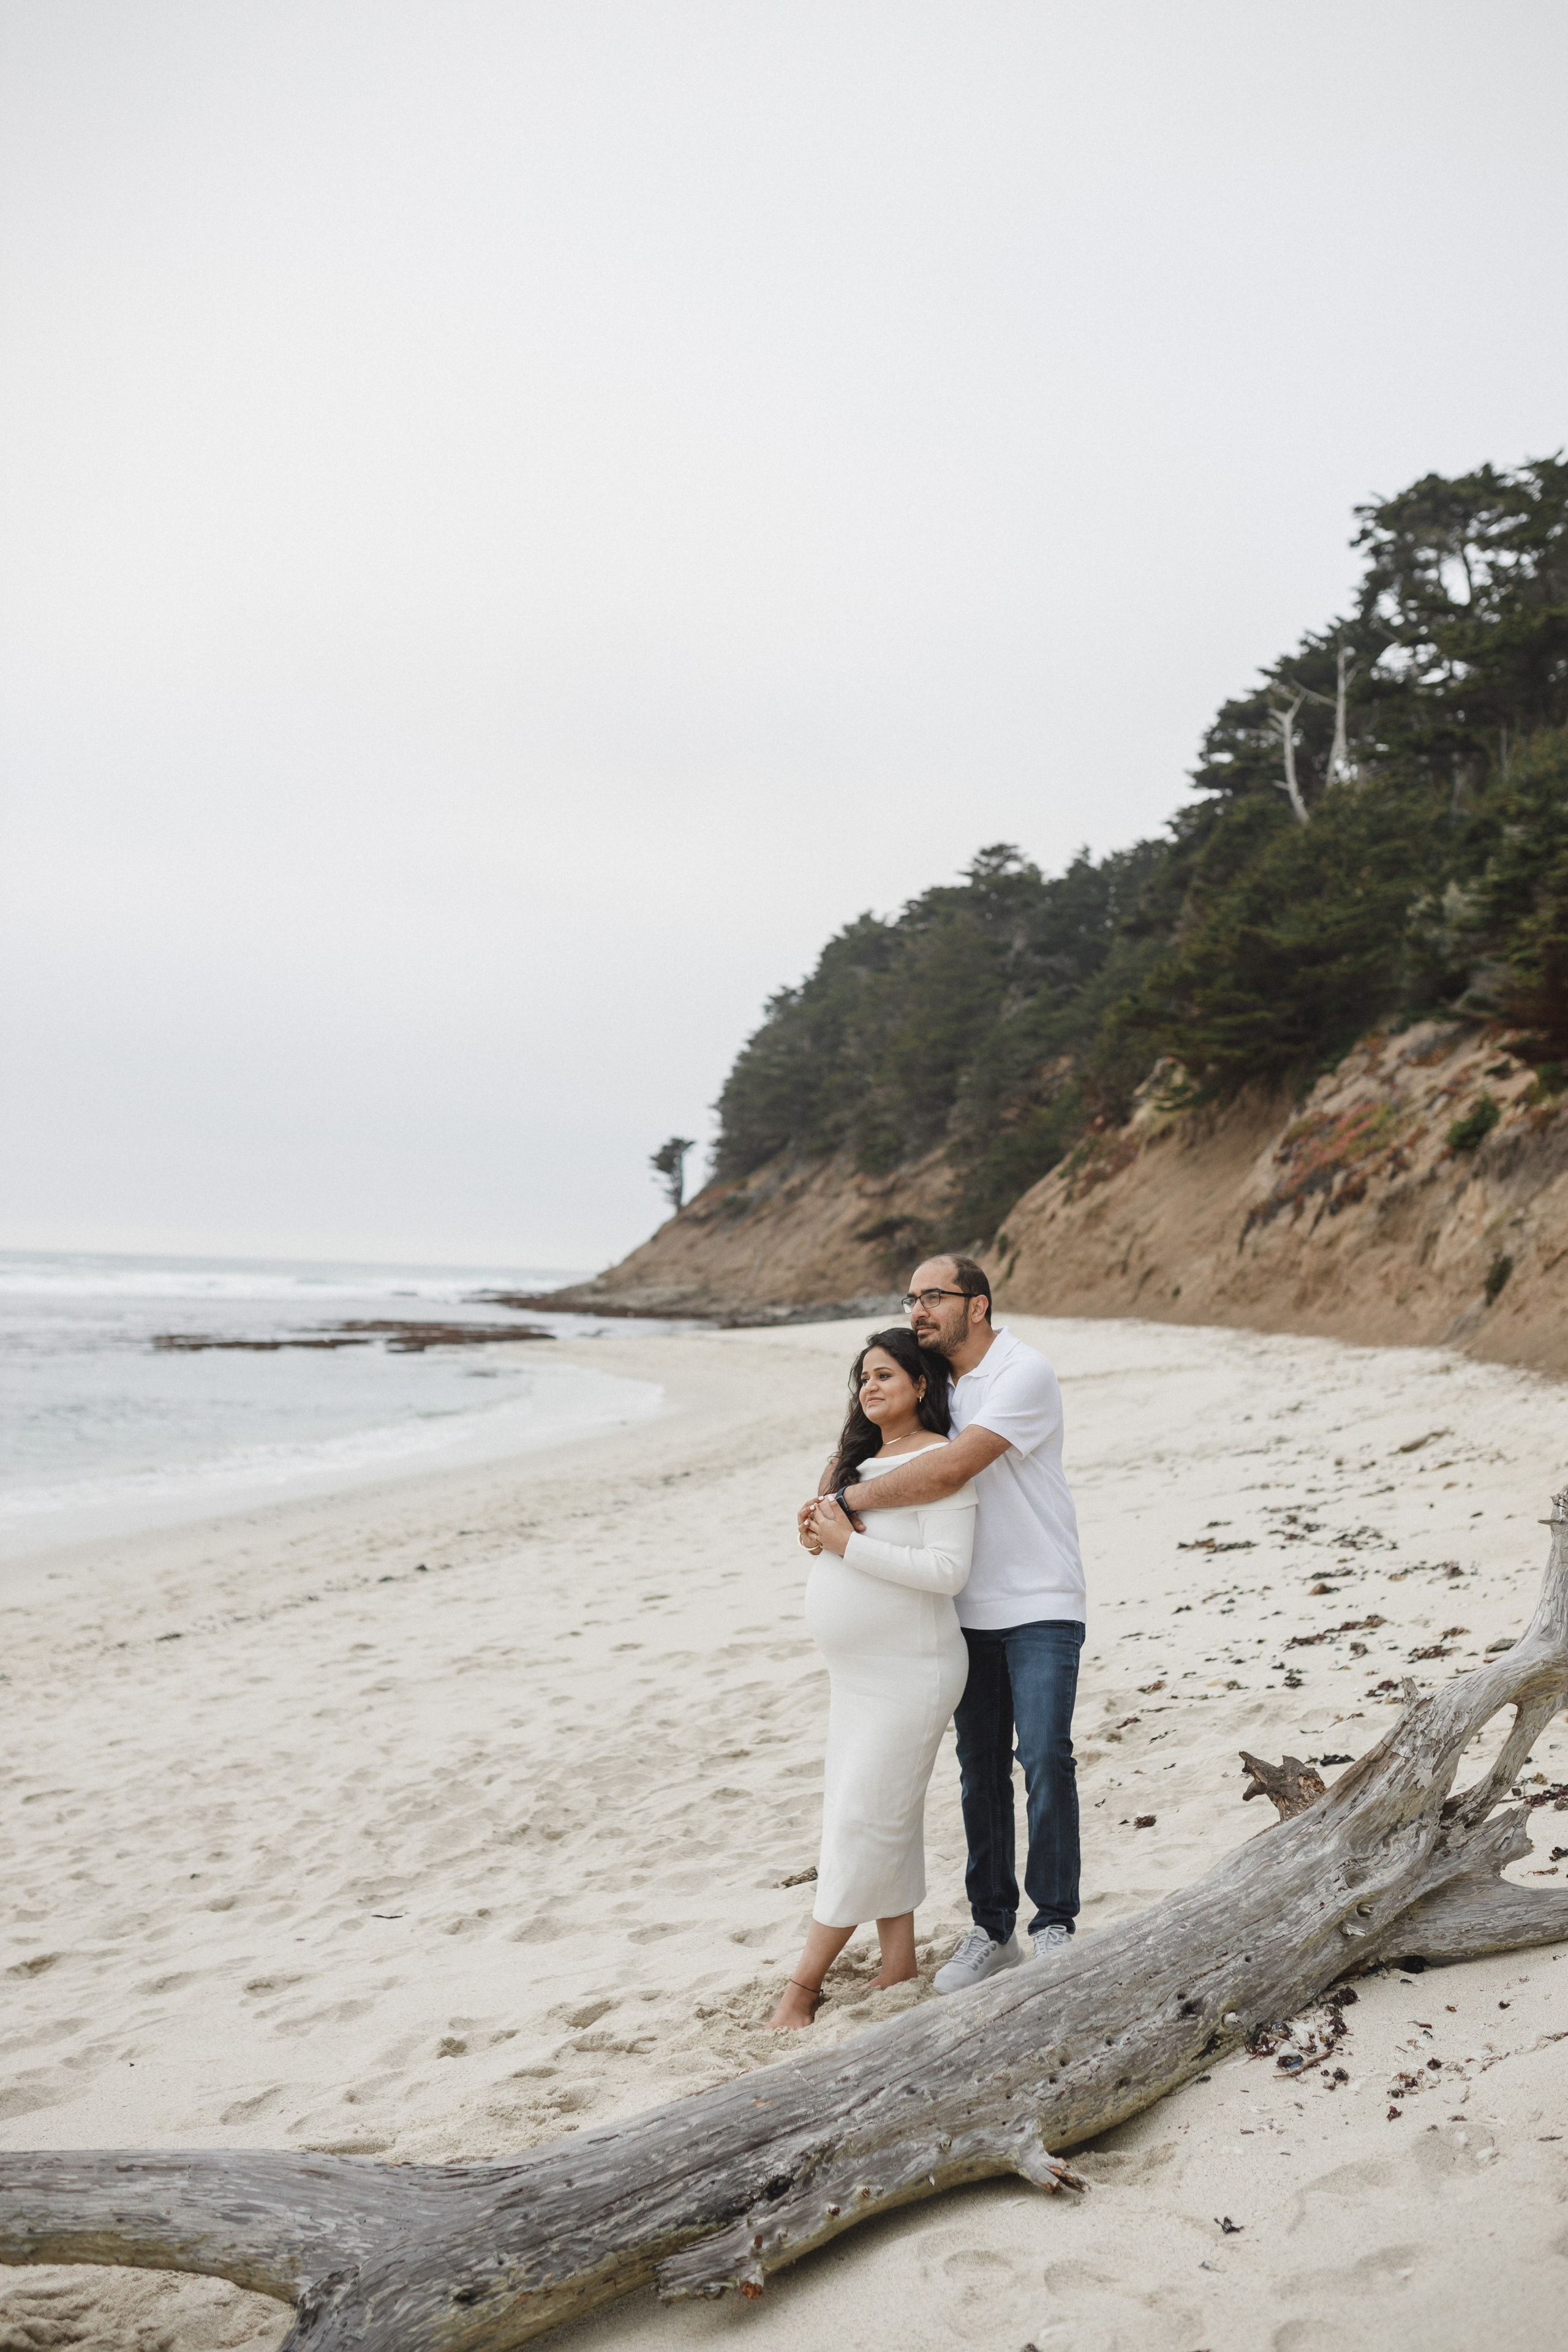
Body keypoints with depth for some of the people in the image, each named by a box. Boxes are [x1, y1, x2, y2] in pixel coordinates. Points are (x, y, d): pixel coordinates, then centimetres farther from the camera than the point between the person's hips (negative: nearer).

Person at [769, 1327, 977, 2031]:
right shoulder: (863, 1458, 12)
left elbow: (948, 1570, -23)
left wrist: (848, 1543, -23)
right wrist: (820, 1531, 4)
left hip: (909, 1675, -9)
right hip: (856, 1674, 9)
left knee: (864, 1820, -2)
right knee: (877, 1816, 13)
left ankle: (805, 1983, 6)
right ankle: (898, 1969, 24)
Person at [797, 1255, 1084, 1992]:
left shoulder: (1024, 1375, -16)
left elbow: (948, 1471, -27)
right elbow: (897, 1465, 18)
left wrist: (846, 1499, -21)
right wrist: (828, 1516, -1)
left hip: (1041, 1607, -7)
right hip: (970, 1611, 7)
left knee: (1045, 1761, -9)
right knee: (980, 1770, 10)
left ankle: (1054, 1924, 8)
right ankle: (991, 1928, 20)